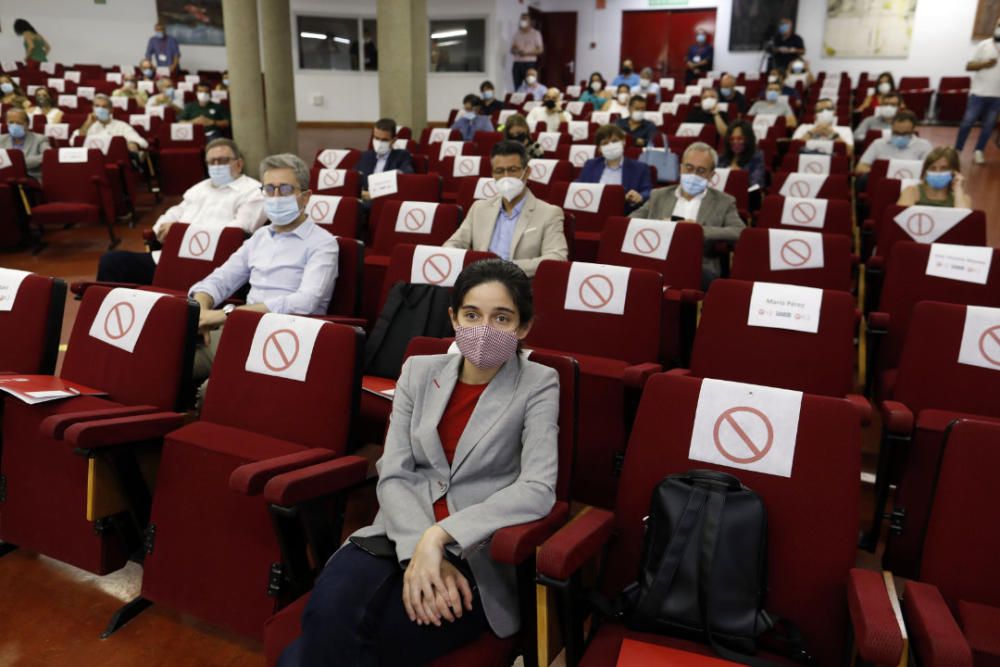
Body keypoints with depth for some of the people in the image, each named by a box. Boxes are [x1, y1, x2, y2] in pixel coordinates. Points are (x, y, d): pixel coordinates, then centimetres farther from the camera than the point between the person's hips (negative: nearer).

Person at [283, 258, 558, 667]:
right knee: (329, 614, -28)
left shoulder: (538, 386, -3)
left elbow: (538, 490, -15)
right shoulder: (419, 371, 7)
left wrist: (440, 535, -22)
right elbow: (392, 476, 1)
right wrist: (419, 550, -17)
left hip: (478, 554, -3)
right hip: (402, 536, 3)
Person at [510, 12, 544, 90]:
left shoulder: (535, 34, 2)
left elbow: (540, 50, -4)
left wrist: (526, 53, -17)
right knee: (517, 88, 0)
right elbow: (512, 50, 14)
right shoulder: (516, 34, 14)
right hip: (517, 63, 4)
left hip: (530, 63, -4)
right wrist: (516, 51, -11)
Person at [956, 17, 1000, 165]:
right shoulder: (984, 45, 0)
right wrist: (984, 64, -19)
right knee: (968, 121, -2)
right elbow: (968, 66, -3)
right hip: (979, 92, -3)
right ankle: (957, 150, 7)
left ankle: (979, 151, 16)